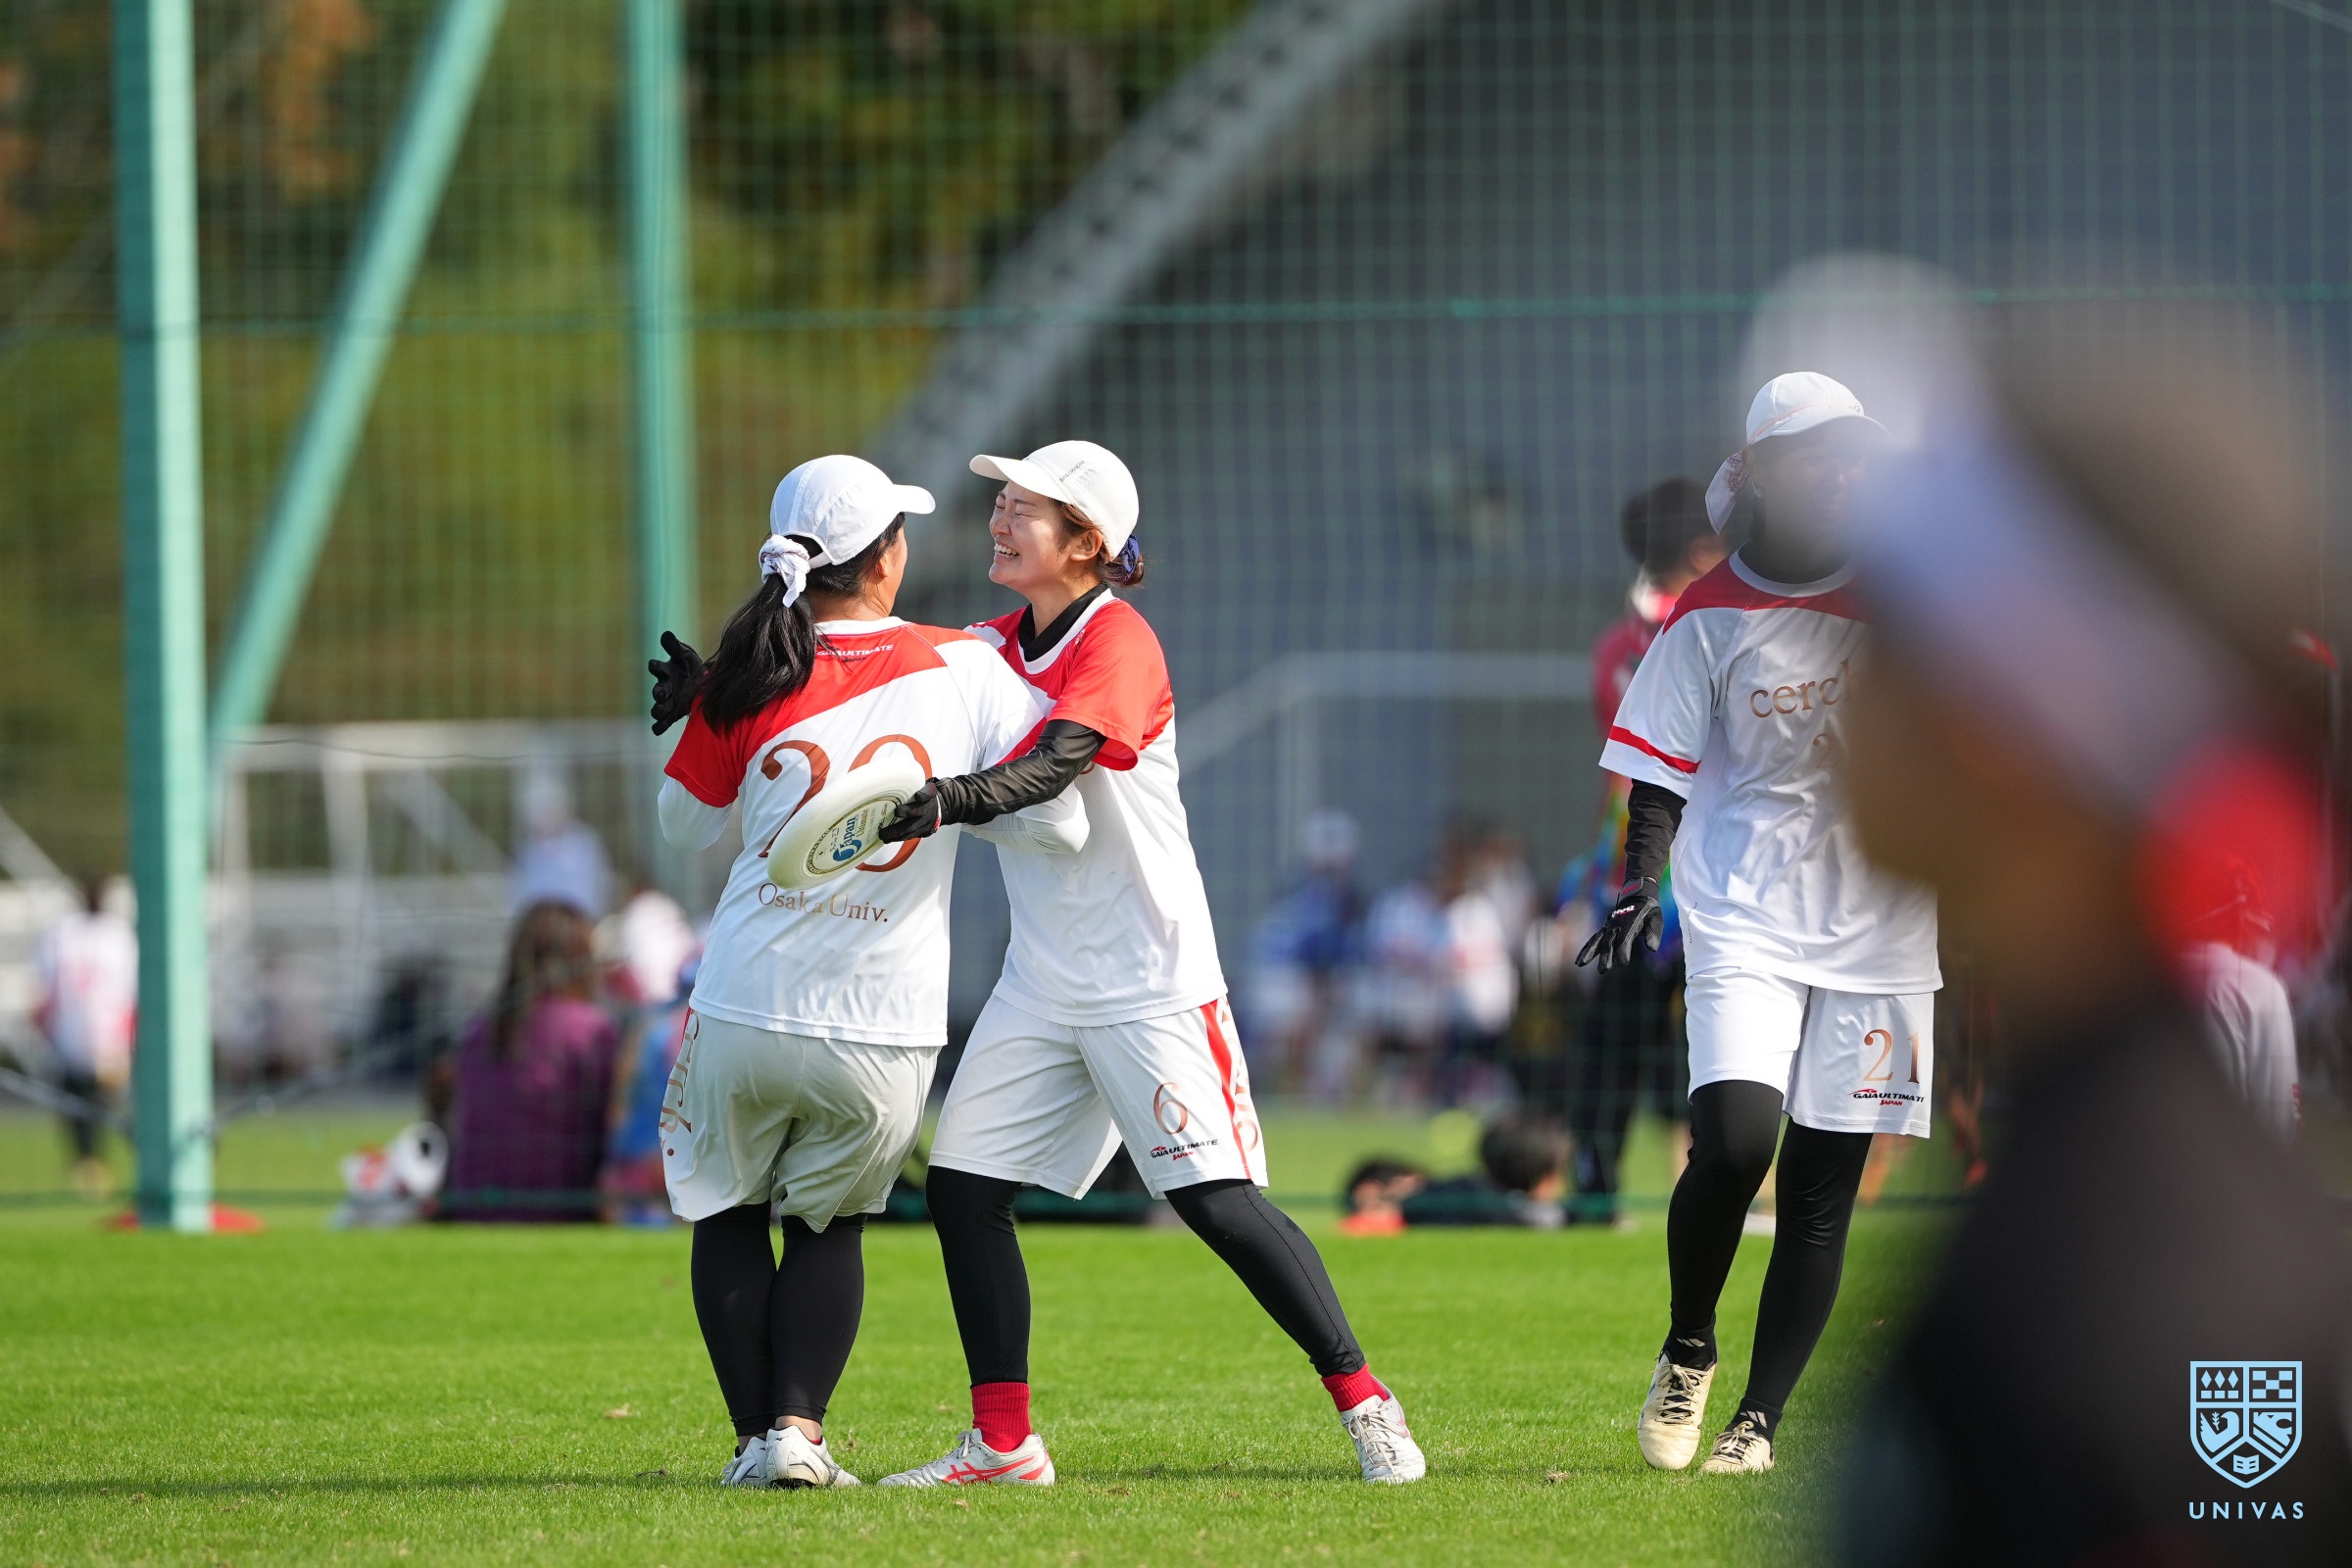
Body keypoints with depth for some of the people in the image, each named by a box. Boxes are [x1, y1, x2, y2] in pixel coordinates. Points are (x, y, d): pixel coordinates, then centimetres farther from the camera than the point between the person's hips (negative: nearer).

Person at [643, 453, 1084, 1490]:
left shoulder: (750, 682, -3)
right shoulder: (964, 669, -4)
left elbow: (685, 826, 12)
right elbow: (1057, 822, -4)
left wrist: (692, 714, 26)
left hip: (743, 1011, 0)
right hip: (885, 1029, 0)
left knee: (727, 1217, 20)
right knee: (829, 1225, 20)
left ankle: (757, 1439, 13)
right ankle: (798, 1431, 3)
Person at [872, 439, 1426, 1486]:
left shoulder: (1117, 644, -14)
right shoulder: (996, 648, 10)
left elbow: (1053, 766, -30)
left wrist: (945, 803, -48)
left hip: (1150, 980, -8)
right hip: (1042, 984, 8)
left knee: (1217, 1200, -12)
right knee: (963, 1185, 1)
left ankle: (1363, 1401, -2)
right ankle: (1002, 1443, 8)